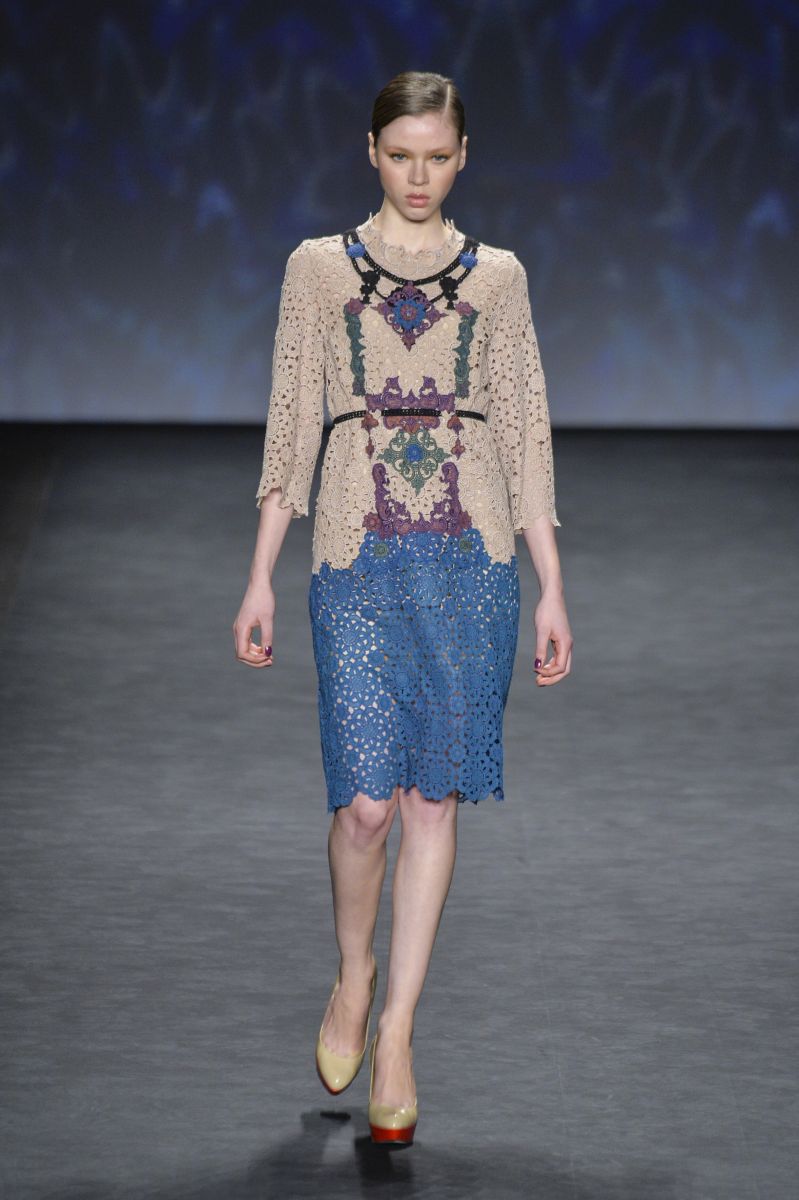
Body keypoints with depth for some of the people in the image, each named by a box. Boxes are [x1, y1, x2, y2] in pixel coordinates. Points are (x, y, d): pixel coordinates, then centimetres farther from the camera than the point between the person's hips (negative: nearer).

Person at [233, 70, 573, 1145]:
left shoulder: (497, 277, 9)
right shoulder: (318, 268, 7)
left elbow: (526, 431, 9)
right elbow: (290, 424, 7)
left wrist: (552, 589, 5)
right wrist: (260, 576, 4)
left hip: (472, 554, 1)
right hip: (360, 556, -1)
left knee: (435, 796, 1)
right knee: (367, 800, -9)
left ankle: (396, 1034, 10)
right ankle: (352, 976, 20)